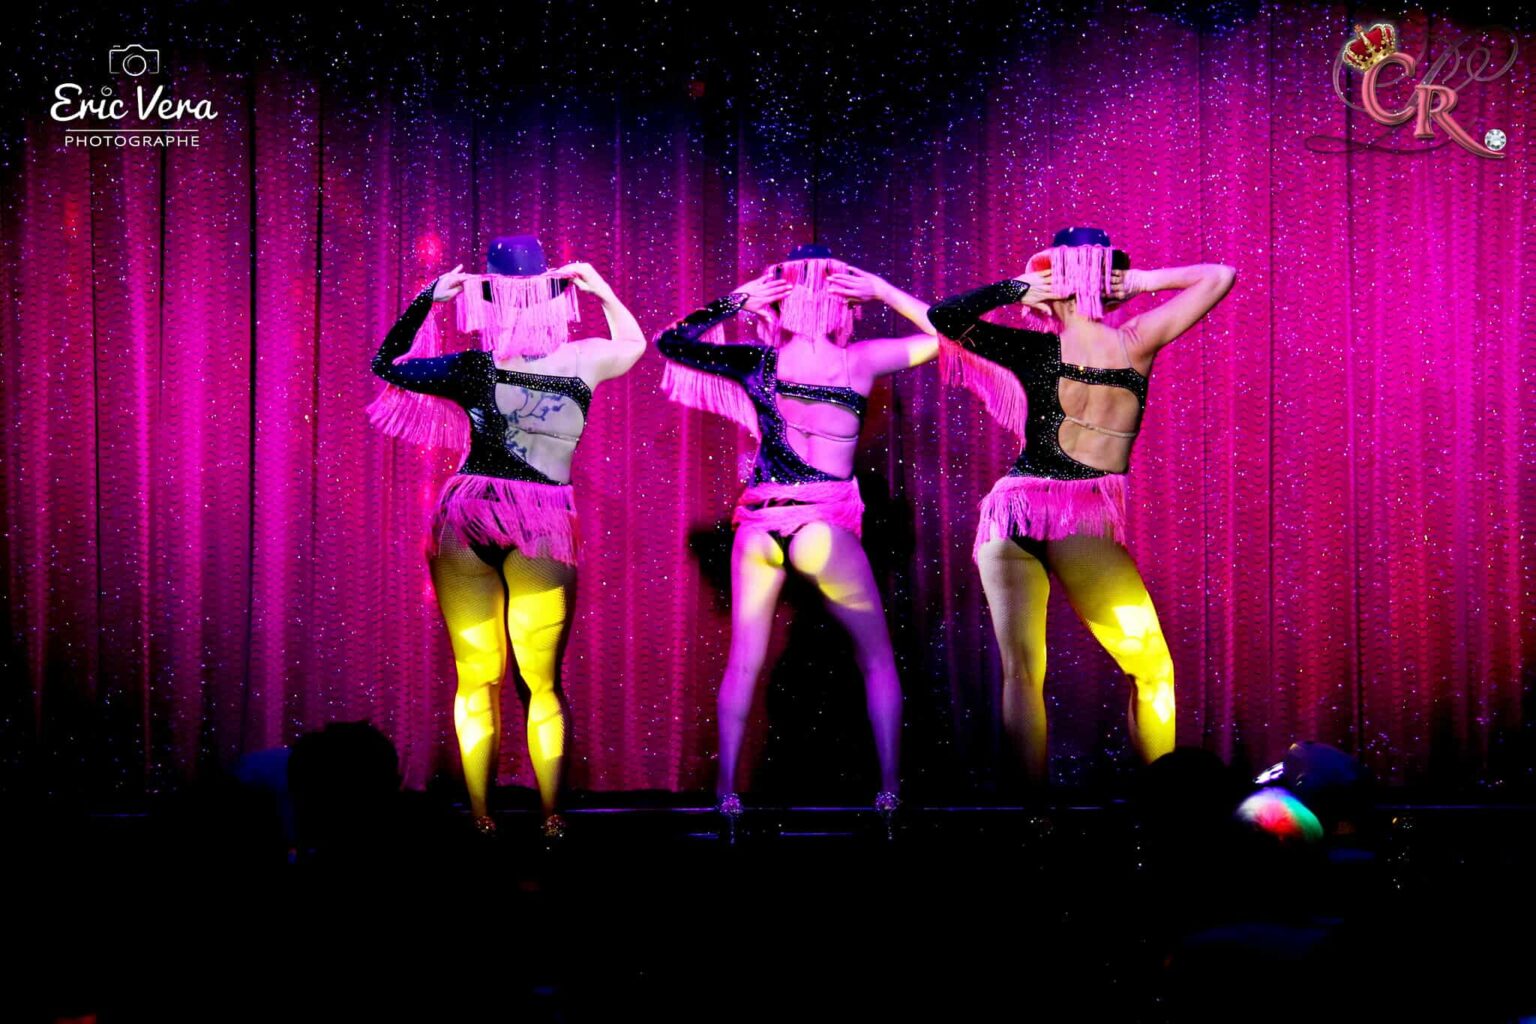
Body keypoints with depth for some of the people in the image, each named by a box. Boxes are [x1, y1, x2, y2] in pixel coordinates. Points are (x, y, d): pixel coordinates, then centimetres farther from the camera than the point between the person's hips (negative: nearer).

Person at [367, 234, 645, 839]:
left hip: (465, 520, 0)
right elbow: (635, 342, 21)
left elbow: (386, 365, 9)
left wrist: (426, 299, 10)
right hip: (545, 525, 1)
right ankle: (551, 820, 6)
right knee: (543, 684, 8)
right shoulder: (582, 362, -2)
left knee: (477, 681, 5)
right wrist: (600, 288, 16)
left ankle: (481, 818, 5)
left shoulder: (474, 369, -5)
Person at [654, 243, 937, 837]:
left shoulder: (757, 362, 3)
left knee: (743, 662, 9)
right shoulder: (859, 360, -1)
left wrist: (733, 301, 13)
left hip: (760, 524, 2)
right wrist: (883, 290, 8)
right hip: (826, 524, -2)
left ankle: (727, 792, 3)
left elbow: (670, 342, 16)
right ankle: (889, 792, 4)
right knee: (877, 658, 11)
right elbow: (943, 333, 12)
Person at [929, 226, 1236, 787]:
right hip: (1084, 520, -1)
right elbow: (1220, 276, 14)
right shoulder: (1136, 342, 4)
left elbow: (942, 316, 6)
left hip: (1012, 508, 1)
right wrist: (1141, 281, 12)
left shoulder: (1038, 347, 2)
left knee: (1021, 669, 3)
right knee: (1150, 669, 7)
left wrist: (1015, 289, 10)